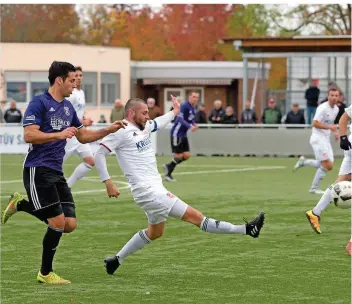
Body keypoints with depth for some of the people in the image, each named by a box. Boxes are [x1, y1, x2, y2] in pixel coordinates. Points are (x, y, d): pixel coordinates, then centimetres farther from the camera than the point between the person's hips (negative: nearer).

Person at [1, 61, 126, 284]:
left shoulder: (68, 107, 15)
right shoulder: (39, 103, -10)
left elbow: (83, 136, 24)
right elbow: (29, 135, -19)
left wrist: (109, 130, 13)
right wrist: (59, 134, -24)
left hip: (56, 172, 8)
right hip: (38, 170, -8)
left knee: (70, 224, -1)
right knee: (58, 222, -11)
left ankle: (21, 204, 16)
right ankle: (45, 273, 7)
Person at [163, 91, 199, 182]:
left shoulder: (193, 108, 10)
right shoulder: (184, 106, -17)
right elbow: (180, 119, -26)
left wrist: (194, 124, -1)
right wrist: (190, 126, -35)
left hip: (183, 135, 9)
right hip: (176, 133, -9)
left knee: (187, 155, 4)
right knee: (178, 156, -5)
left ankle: (168, 166, 21)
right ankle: (168, 174, 11)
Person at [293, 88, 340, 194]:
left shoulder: (336, 109, 12)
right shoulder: (323, 108, -15)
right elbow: (315, 123, -21)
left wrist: (335, 132, 11)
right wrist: (330, 127, -23)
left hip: (326, 139, 9)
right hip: (318, 138, -9)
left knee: (329, 166, 3)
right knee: (326, 164, -13)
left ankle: (304, 162, 18)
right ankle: (314, 188, 0)